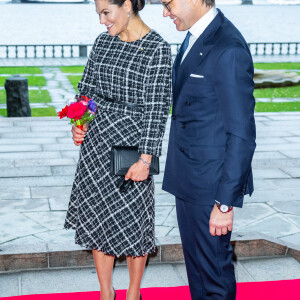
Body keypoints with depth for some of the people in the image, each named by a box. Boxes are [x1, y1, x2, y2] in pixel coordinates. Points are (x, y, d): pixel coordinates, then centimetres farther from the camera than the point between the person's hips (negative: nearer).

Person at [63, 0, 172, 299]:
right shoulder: (103, 41, 8)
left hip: (130, 144, -6)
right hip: (95, 141, 6)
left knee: (131, 219, 6)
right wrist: (79, 123, -1)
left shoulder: (157, 48, -11)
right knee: (96, 217, 11)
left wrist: (145, 159, -17)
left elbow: (156, 109, -14)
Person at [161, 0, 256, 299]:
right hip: (188, 178, 9)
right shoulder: (195, 38, 7)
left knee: (213, 269, 8)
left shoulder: (229, 50, -23)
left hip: (210, 184, -9)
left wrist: (225, 203, -20)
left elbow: (241, 135, -22)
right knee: (195, 260, 23)